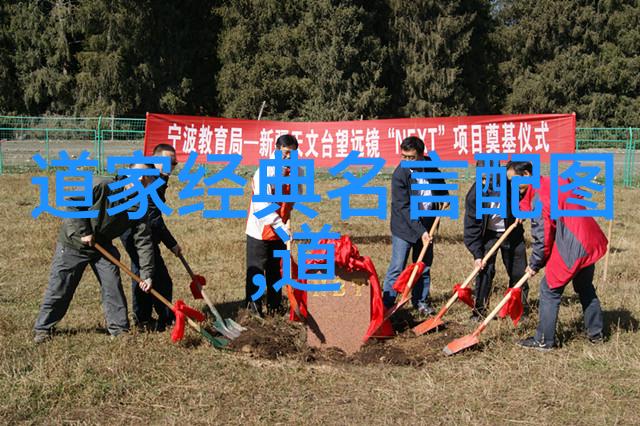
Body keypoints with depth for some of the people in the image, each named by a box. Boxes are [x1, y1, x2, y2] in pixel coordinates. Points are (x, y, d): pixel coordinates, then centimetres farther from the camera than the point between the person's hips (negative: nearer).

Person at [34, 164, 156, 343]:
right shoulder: (105, 187, -25)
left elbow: (144, 241, -13)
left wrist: (147, 274, -19)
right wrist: (83, 232, -22)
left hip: (103, 247, 4)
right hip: (73, 242, -4)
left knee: (113, 286, 0)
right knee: (59, 288, 1)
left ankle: (119, 328, 14)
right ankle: (43, 328, 16)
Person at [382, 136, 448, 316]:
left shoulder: (429, 164, -3)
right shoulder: (399, 175, -20)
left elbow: (438, 180, 22)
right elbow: (404, 208, -22)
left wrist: (444, 196, 6)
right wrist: (420, 231, -25)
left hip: (426, 224, 6)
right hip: (404, 226, -6)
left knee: (424, 265, 14)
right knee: (397, 267, -5)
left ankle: (421, 301, 27)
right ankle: (386, 303, 2)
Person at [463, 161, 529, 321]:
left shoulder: (509, 182, -22)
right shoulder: (475, 194, -24)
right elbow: (472, 225, -19)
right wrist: (477, 254, -22)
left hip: (512, 233, 1)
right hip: (488, 234, -1)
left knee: (518, 271, 7)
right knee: (485, 270, -10)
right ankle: (479, 309, 1)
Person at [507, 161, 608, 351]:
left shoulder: (539, 197, -17)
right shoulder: (556, 181, 9)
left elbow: (542, 238, -16)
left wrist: (534, 265, -2)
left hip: (571, 249, -9)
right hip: (590, 243, 9)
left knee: (550, 290, 1)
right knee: (585, 287, 24)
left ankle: (544, 341, 5)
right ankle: (595, 333, 35)